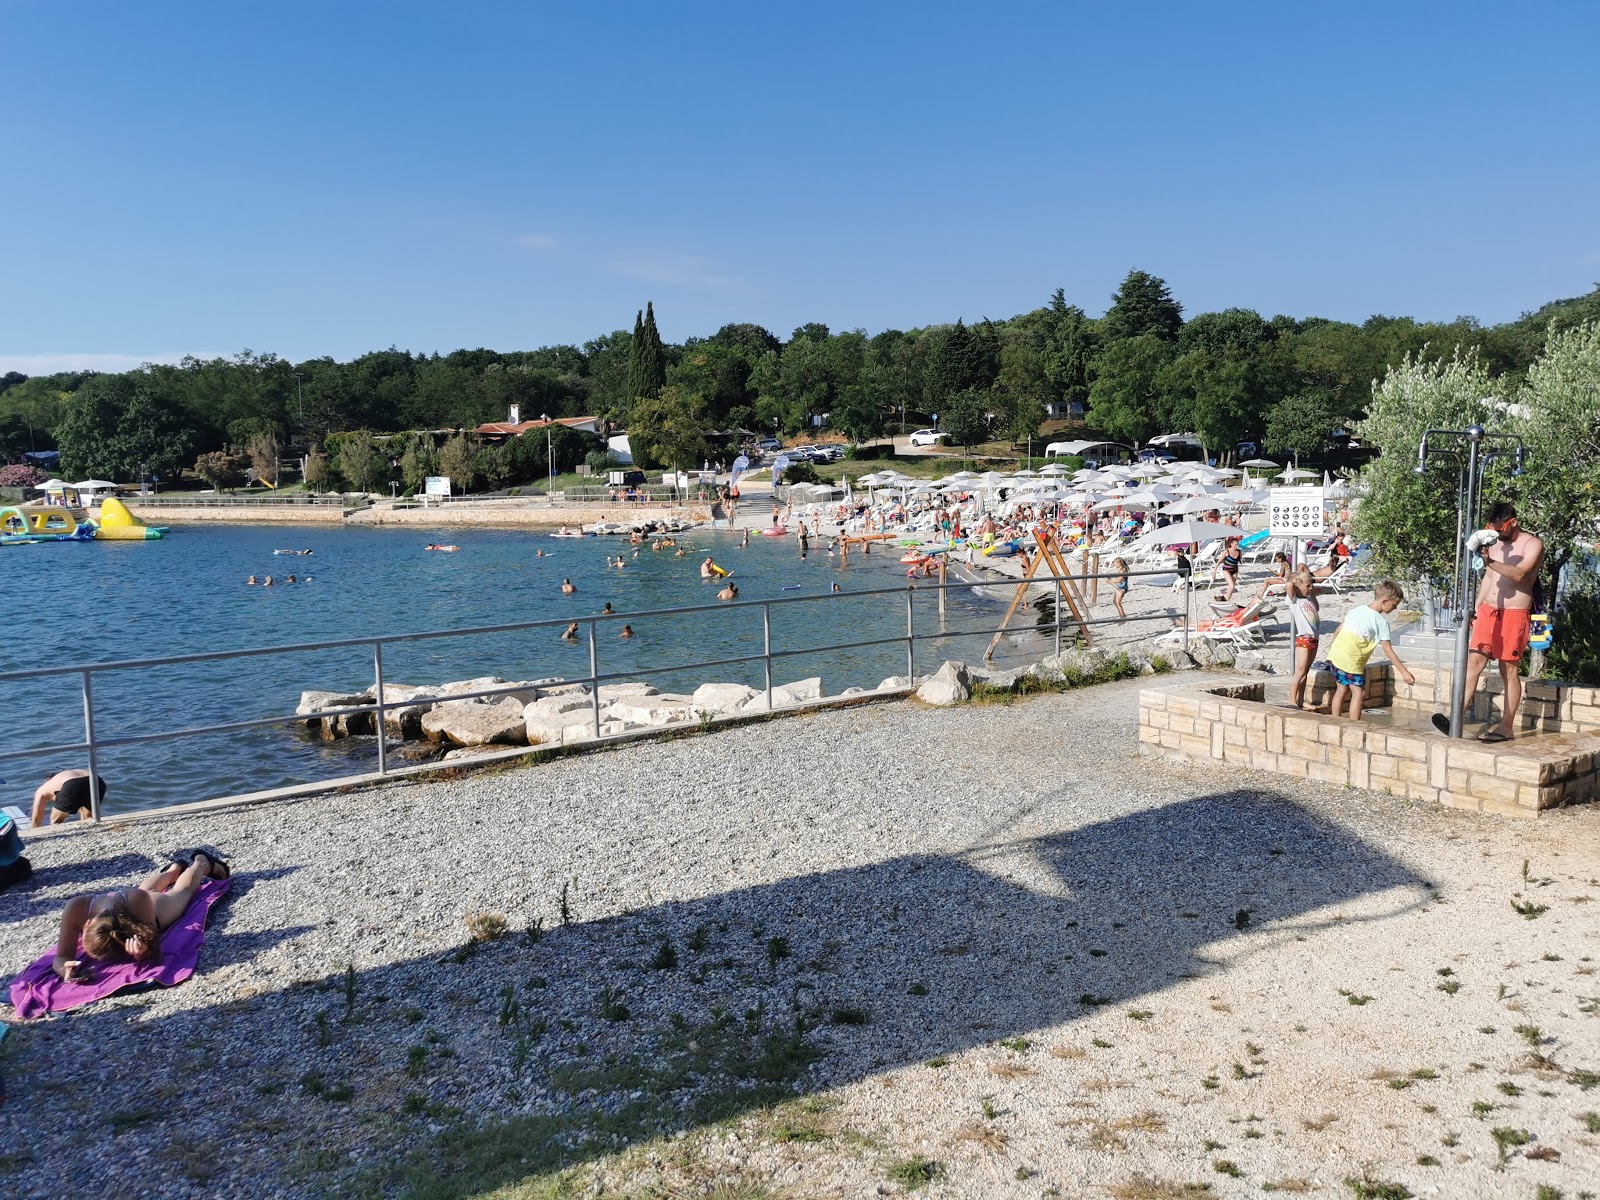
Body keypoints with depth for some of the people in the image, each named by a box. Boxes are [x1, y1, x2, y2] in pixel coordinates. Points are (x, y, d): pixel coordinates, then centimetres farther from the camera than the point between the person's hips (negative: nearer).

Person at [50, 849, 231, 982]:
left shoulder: (138, 900, -52)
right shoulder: (76, 907, -48)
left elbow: (153, 952, -42)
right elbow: (62, 957, -39)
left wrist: (141, 954, -66)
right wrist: (66, 969, -62)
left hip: (155, 909, -3)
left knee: (183, 890, 34)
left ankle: (202, 862, 64)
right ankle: (176, 867, 70)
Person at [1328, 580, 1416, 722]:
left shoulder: (1357, 609, 11)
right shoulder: (1381, 622, -9)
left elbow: (1338, 631, 16)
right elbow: (1388, 650, -10)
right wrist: (1404, 672, -6)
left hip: (1335, 654, 8)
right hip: (1350, 661, -8)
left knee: (1341, 689, 19)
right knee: (1359, 693, 2)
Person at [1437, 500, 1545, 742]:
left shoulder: (1533, 544, -7)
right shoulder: (1494, 542, 12)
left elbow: (1519, 573, -24)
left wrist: (1490, 562, -38)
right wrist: (1476, 608, 18)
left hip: (1514, 614, -5)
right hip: (1488, 611, 6)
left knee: (1509, 670, 0)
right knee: (1474, 661, -4)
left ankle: (1506, 727, 7)